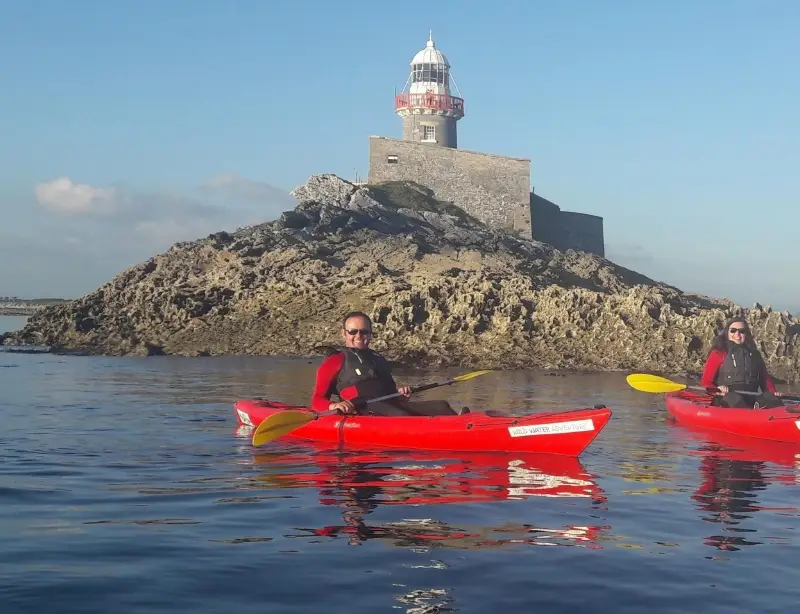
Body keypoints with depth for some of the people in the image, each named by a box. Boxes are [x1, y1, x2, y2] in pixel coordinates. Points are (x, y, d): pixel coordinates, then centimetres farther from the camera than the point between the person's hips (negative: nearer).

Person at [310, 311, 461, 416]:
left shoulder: (378, 359, 31)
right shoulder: (335, 361, 13)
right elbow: (317, 400, 6)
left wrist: (399, 393, 9)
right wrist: (333, 406, -18)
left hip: (392, 405, 7)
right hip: (364, 410, -7)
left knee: (441, 407, -14)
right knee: (402, 417, -39)